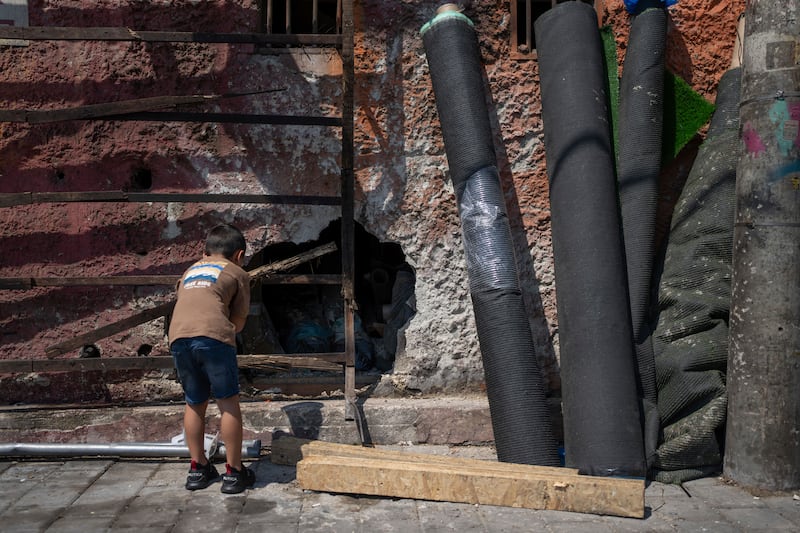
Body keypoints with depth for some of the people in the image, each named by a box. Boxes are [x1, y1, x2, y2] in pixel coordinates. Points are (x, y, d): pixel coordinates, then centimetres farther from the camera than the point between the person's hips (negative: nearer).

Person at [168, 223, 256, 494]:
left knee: (194, 404, 19)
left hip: (178, 337, 5)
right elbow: (238, 322, 14)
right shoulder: (237, 273, 18)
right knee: (228, 403, 7)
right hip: (213, 337, -5)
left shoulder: (190, 270, 32)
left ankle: (198, 468, 28)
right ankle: (234, 471, 13)